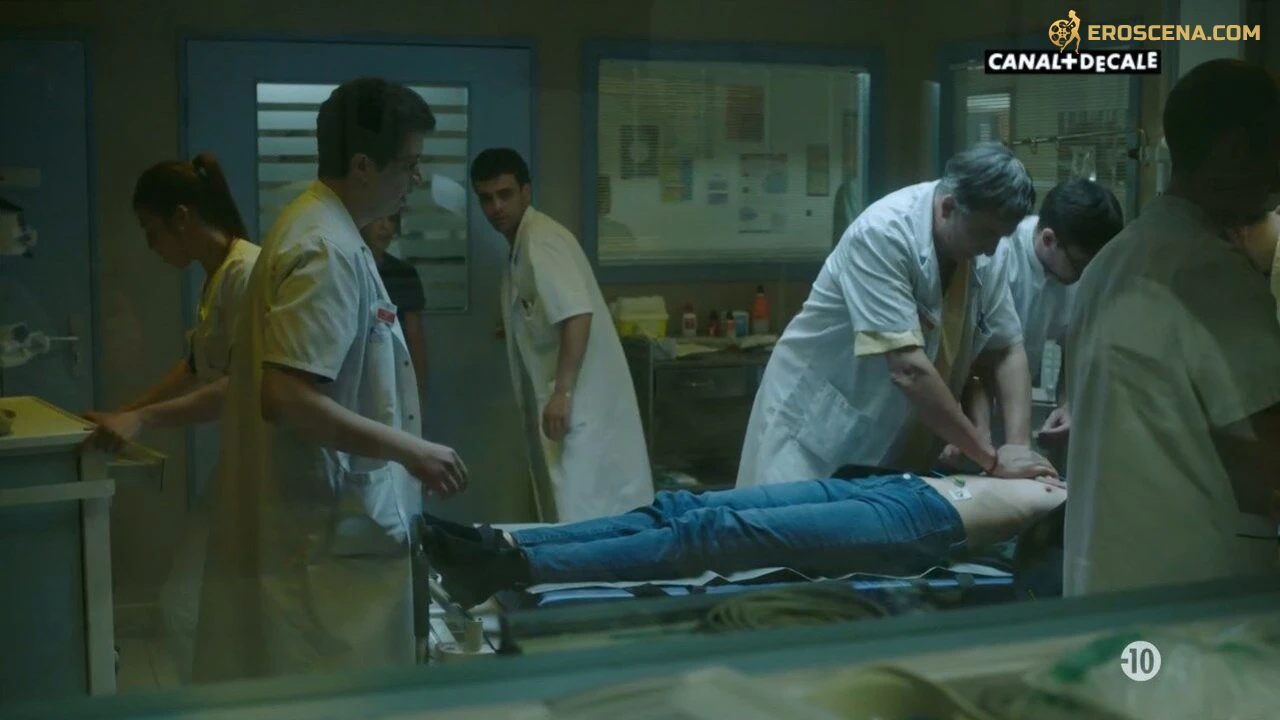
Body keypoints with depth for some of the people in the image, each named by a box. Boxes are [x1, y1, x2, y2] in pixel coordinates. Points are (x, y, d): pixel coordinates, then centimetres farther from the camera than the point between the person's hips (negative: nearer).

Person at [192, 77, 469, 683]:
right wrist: (409, 450, -22)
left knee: (315, 692, 19)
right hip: (328, 527, -10)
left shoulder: (320, 227, 11)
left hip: (326, 518, 10)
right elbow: (288, 399, -27)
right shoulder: (327, 251, -20)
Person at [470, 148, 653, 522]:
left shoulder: (540, 240, -13)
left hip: (582, 399, -10)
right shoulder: (523, 243, 18)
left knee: (582, 516, -10)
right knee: (568, 511, 13)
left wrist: (562, 392, -29)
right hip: (567, 395, 10)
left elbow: (577, 315, -25)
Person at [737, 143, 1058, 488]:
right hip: (815, 424, -6)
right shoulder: (883, 234, -25)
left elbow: (1009, 350, 3)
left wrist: (1019, 445, -13)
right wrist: (992, 459, -25)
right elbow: (908, 369, -30)